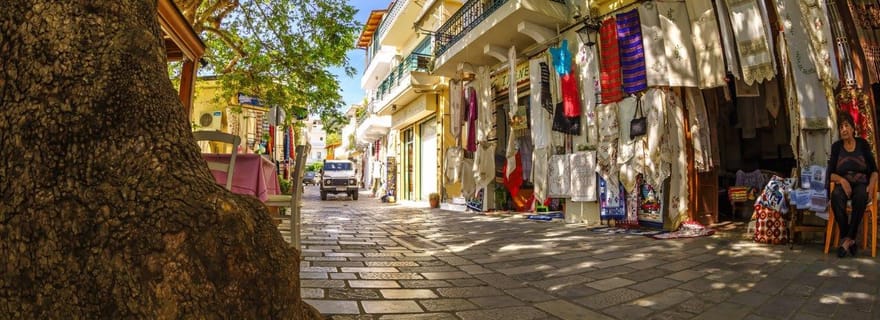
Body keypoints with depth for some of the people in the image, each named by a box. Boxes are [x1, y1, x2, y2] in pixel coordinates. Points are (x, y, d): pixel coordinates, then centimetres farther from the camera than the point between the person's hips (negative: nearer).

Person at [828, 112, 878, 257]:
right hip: (843, 184, 0)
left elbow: (874, 170, 9)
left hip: (861, 184, 0)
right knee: (836, 196, -37)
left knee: (861, 196, -37)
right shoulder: (836, 147, 9)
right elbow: (830, 174, 4)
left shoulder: (863, 144, 9)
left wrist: (871, 184, -10)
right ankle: (850, 240, -30)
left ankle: (847, 241, -32)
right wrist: (842, 180, -17)